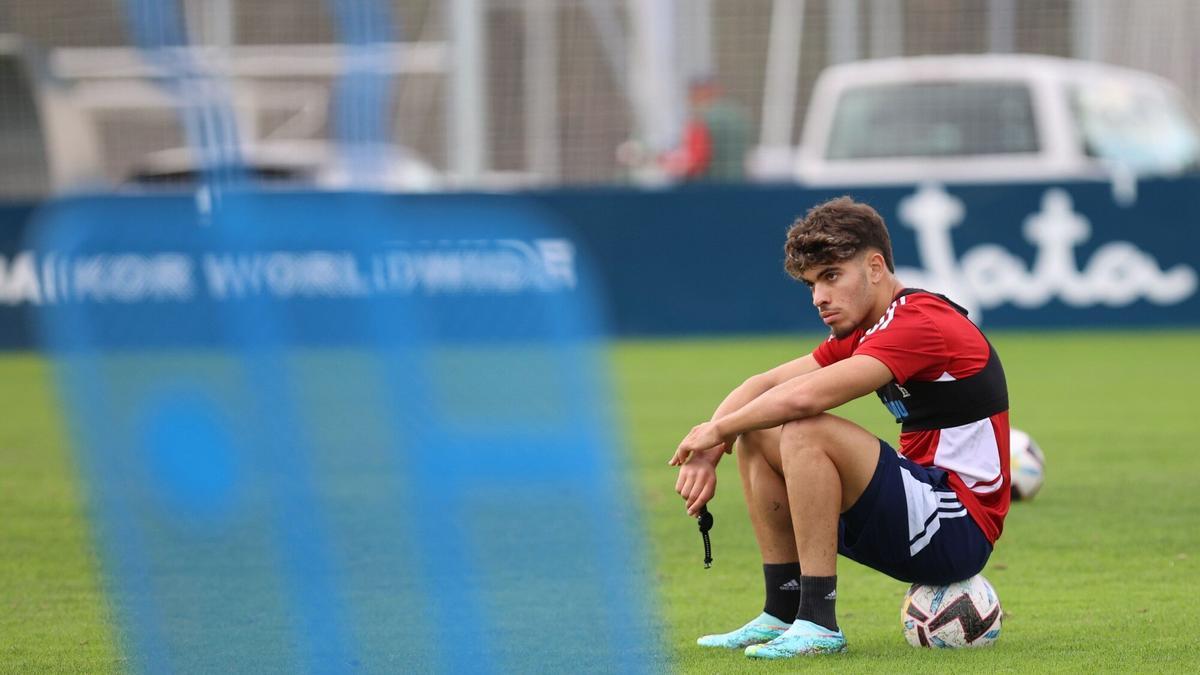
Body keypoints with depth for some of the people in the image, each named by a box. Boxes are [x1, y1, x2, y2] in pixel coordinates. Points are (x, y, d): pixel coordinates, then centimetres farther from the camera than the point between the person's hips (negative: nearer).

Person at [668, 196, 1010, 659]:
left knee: (805, 432, -27)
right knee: (757, 436, 11)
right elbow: (767, 385, 12)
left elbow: (803, 397, -26)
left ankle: (818, 623, -22)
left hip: (959, 530, -10)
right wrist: (707, 451, -6)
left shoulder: (920, 323, -18)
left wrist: (716, 430, -11)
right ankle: (782, 615, 9)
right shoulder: (862, 333, 12)